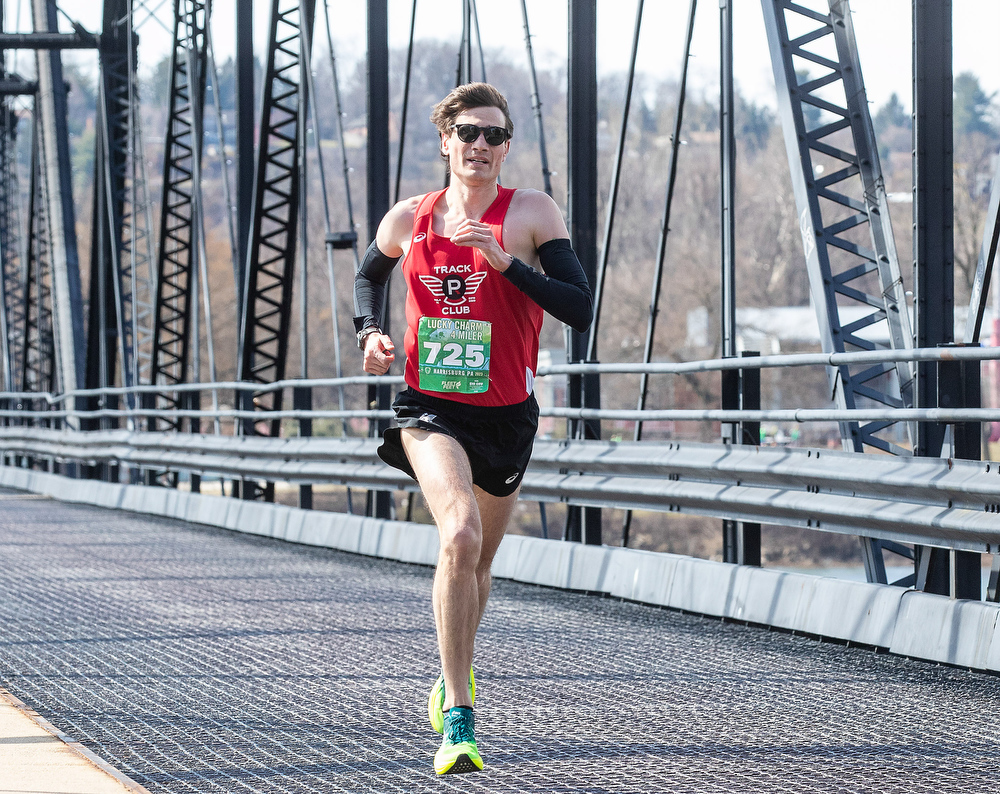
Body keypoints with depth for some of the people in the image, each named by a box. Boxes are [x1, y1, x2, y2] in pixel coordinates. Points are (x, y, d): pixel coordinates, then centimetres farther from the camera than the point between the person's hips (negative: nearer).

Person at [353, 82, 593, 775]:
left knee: (477, 561, 17)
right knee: (461, 535, -26)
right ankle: (458, 723, -27)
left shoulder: (532, 213, -5)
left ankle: (454, 675, 50)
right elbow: (370, 274, 24)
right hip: (430, 407, -1)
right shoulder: (410, 219, 2)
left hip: (506, 413, 1)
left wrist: (506, 261, -23)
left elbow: (580, 309, -13)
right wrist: (371, 333, 4)